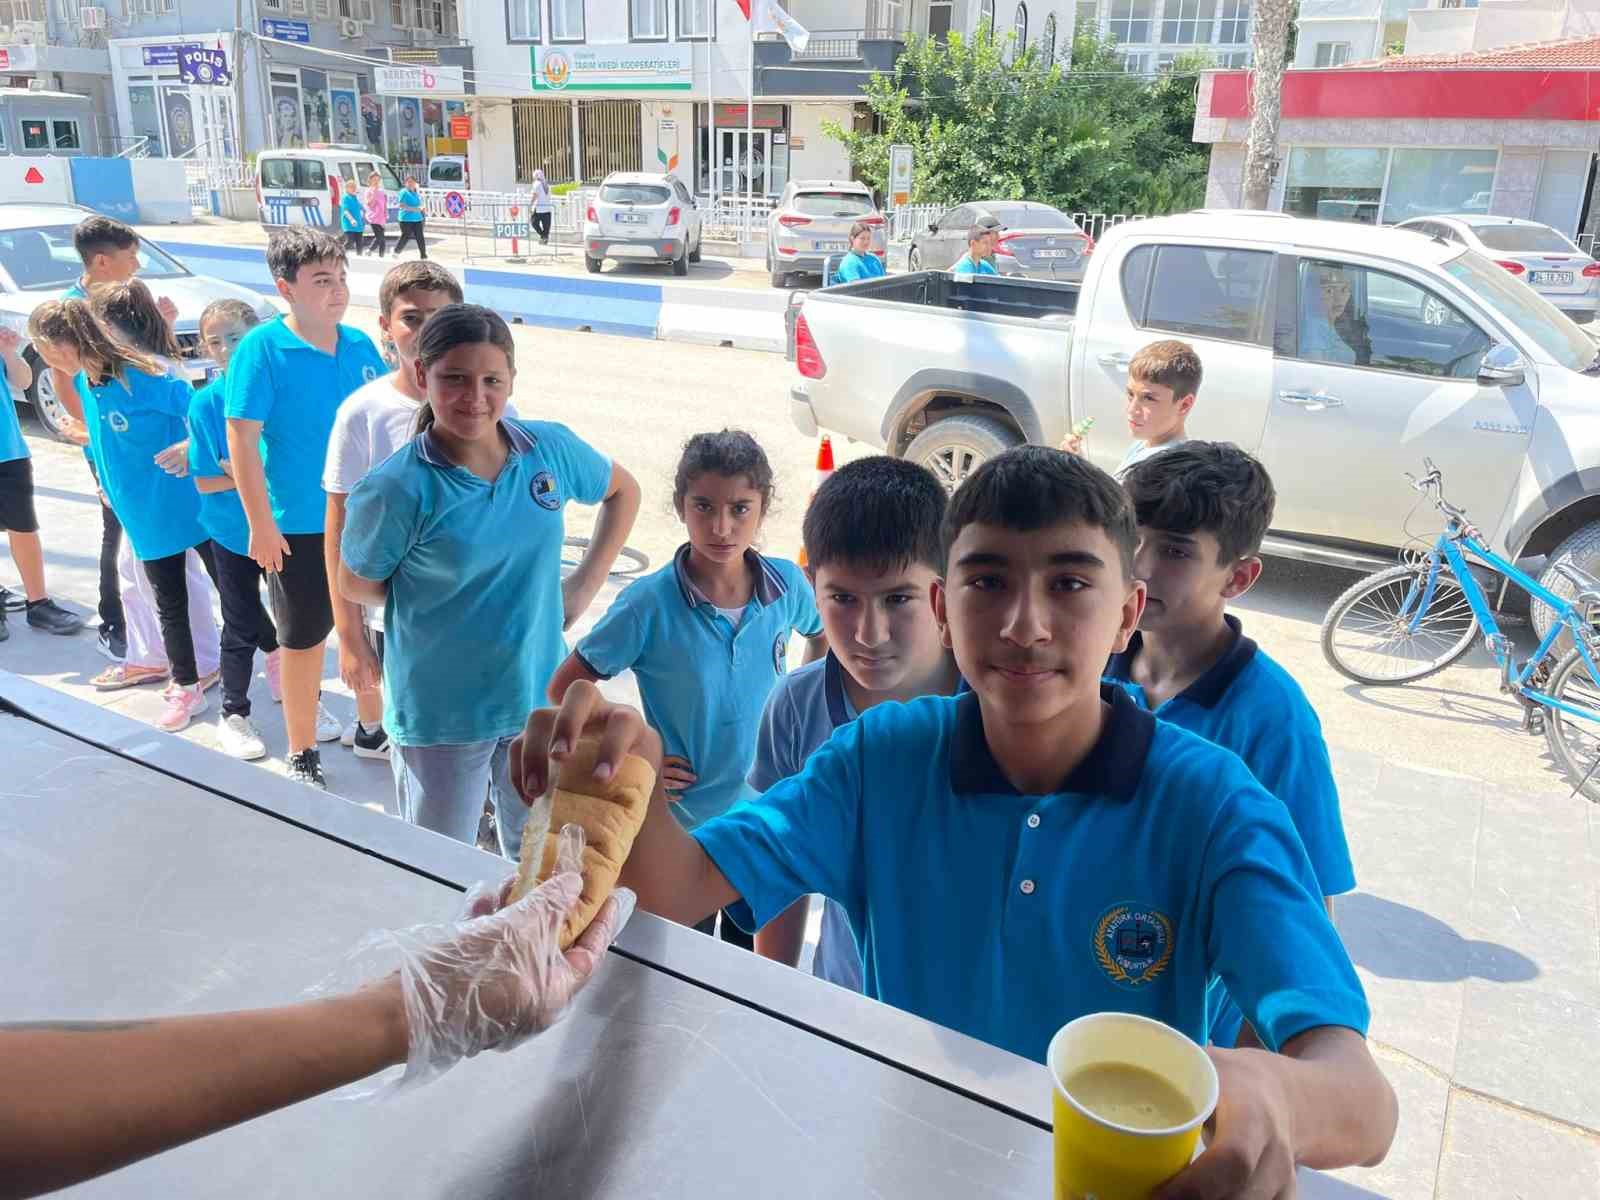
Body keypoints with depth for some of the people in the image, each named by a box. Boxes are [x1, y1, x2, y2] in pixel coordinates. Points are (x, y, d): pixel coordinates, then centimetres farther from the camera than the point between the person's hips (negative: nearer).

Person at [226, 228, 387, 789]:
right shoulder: (262, 348, -14)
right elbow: (241, 438, -14)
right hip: (298, 527, -4)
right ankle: (302, 755, 25)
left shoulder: (360, 345, 0)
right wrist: (261, 525, -14)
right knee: (304, 639, 8)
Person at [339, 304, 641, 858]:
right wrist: (439, 594, -4)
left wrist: (585, 584, 3)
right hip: (441, 714, -3)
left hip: (541, 696, 4)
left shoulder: (551, 448, -9)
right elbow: (356, 585, -5)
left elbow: (623, 490, 10)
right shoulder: (397, 489, -20)